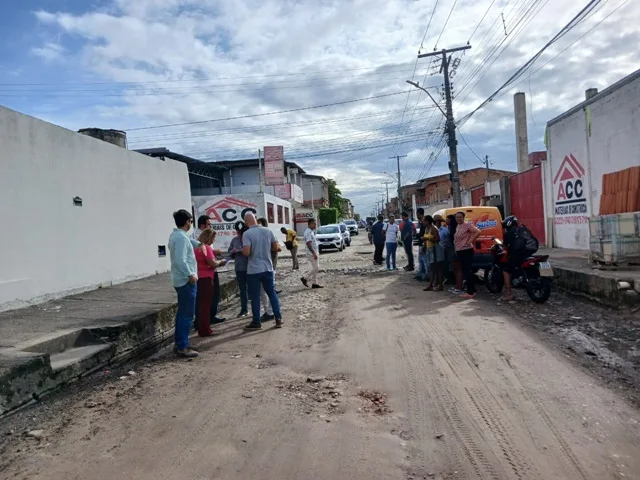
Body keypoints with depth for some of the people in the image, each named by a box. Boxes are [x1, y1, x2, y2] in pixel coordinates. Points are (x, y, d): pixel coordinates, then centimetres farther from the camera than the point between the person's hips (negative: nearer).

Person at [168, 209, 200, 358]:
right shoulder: (181, 237, -19)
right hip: (186, 281, -10)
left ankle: (179, 344, 22)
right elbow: (180, 260, -27)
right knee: (187, 314, -5)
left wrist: (197, 243, 42)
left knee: (182, 313, 15)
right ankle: (183, 347, -2)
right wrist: (190, 275, -22)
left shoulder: (175, 235, 12)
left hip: (180, 280, 10)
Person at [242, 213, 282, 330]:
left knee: (255, 296, 6)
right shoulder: (268, 231, 1)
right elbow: (276, 247, 6)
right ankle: (278, 319, 15)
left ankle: (256, 322, 13)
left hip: (254, 270, -4)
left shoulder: (247, 234, -14)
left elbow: (246, 252, -22)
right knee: (272, 293, 14)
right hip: (268, 268, 4)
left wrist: (241, 250, 0)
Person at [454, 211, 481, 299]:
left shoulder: (467, 225, -12)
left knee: (468, 272, -8)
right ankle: (472, 291, 21)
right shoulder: (457, 226, 15)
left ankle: (470, 292, -5)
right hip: (459, 251, 10)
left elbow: (478, 232, -23)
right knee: (465, 271, 13)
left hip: (466, 251, -10)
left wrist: (470, 241, -20)